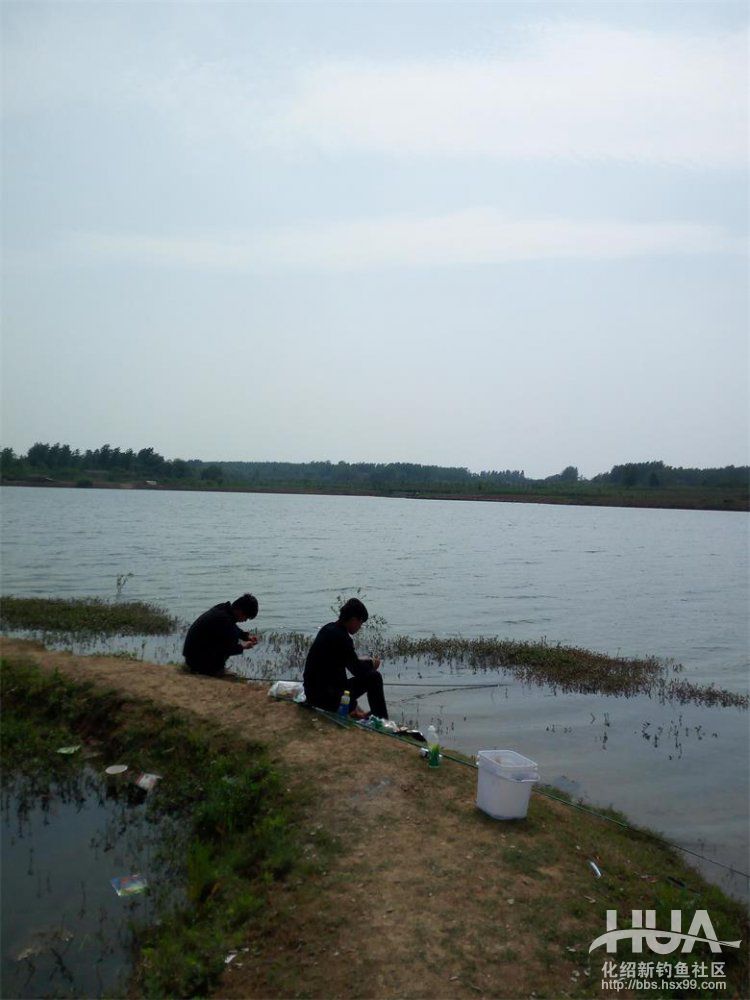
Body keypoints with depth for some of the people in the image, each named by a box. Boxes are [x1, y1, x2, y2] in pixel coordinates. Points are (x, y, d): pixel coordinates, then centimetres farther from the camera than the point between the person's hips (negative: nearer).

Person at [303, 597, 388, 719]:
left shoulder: (330, 628, 6)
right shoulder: (341, 638, -22)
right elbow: (358, 671, -14)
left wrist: (366, 662, 15)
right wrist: (371, 664, 5)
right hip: (324, 696, -10)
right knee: (373, 677, -5)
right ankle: (382, 722, 8)